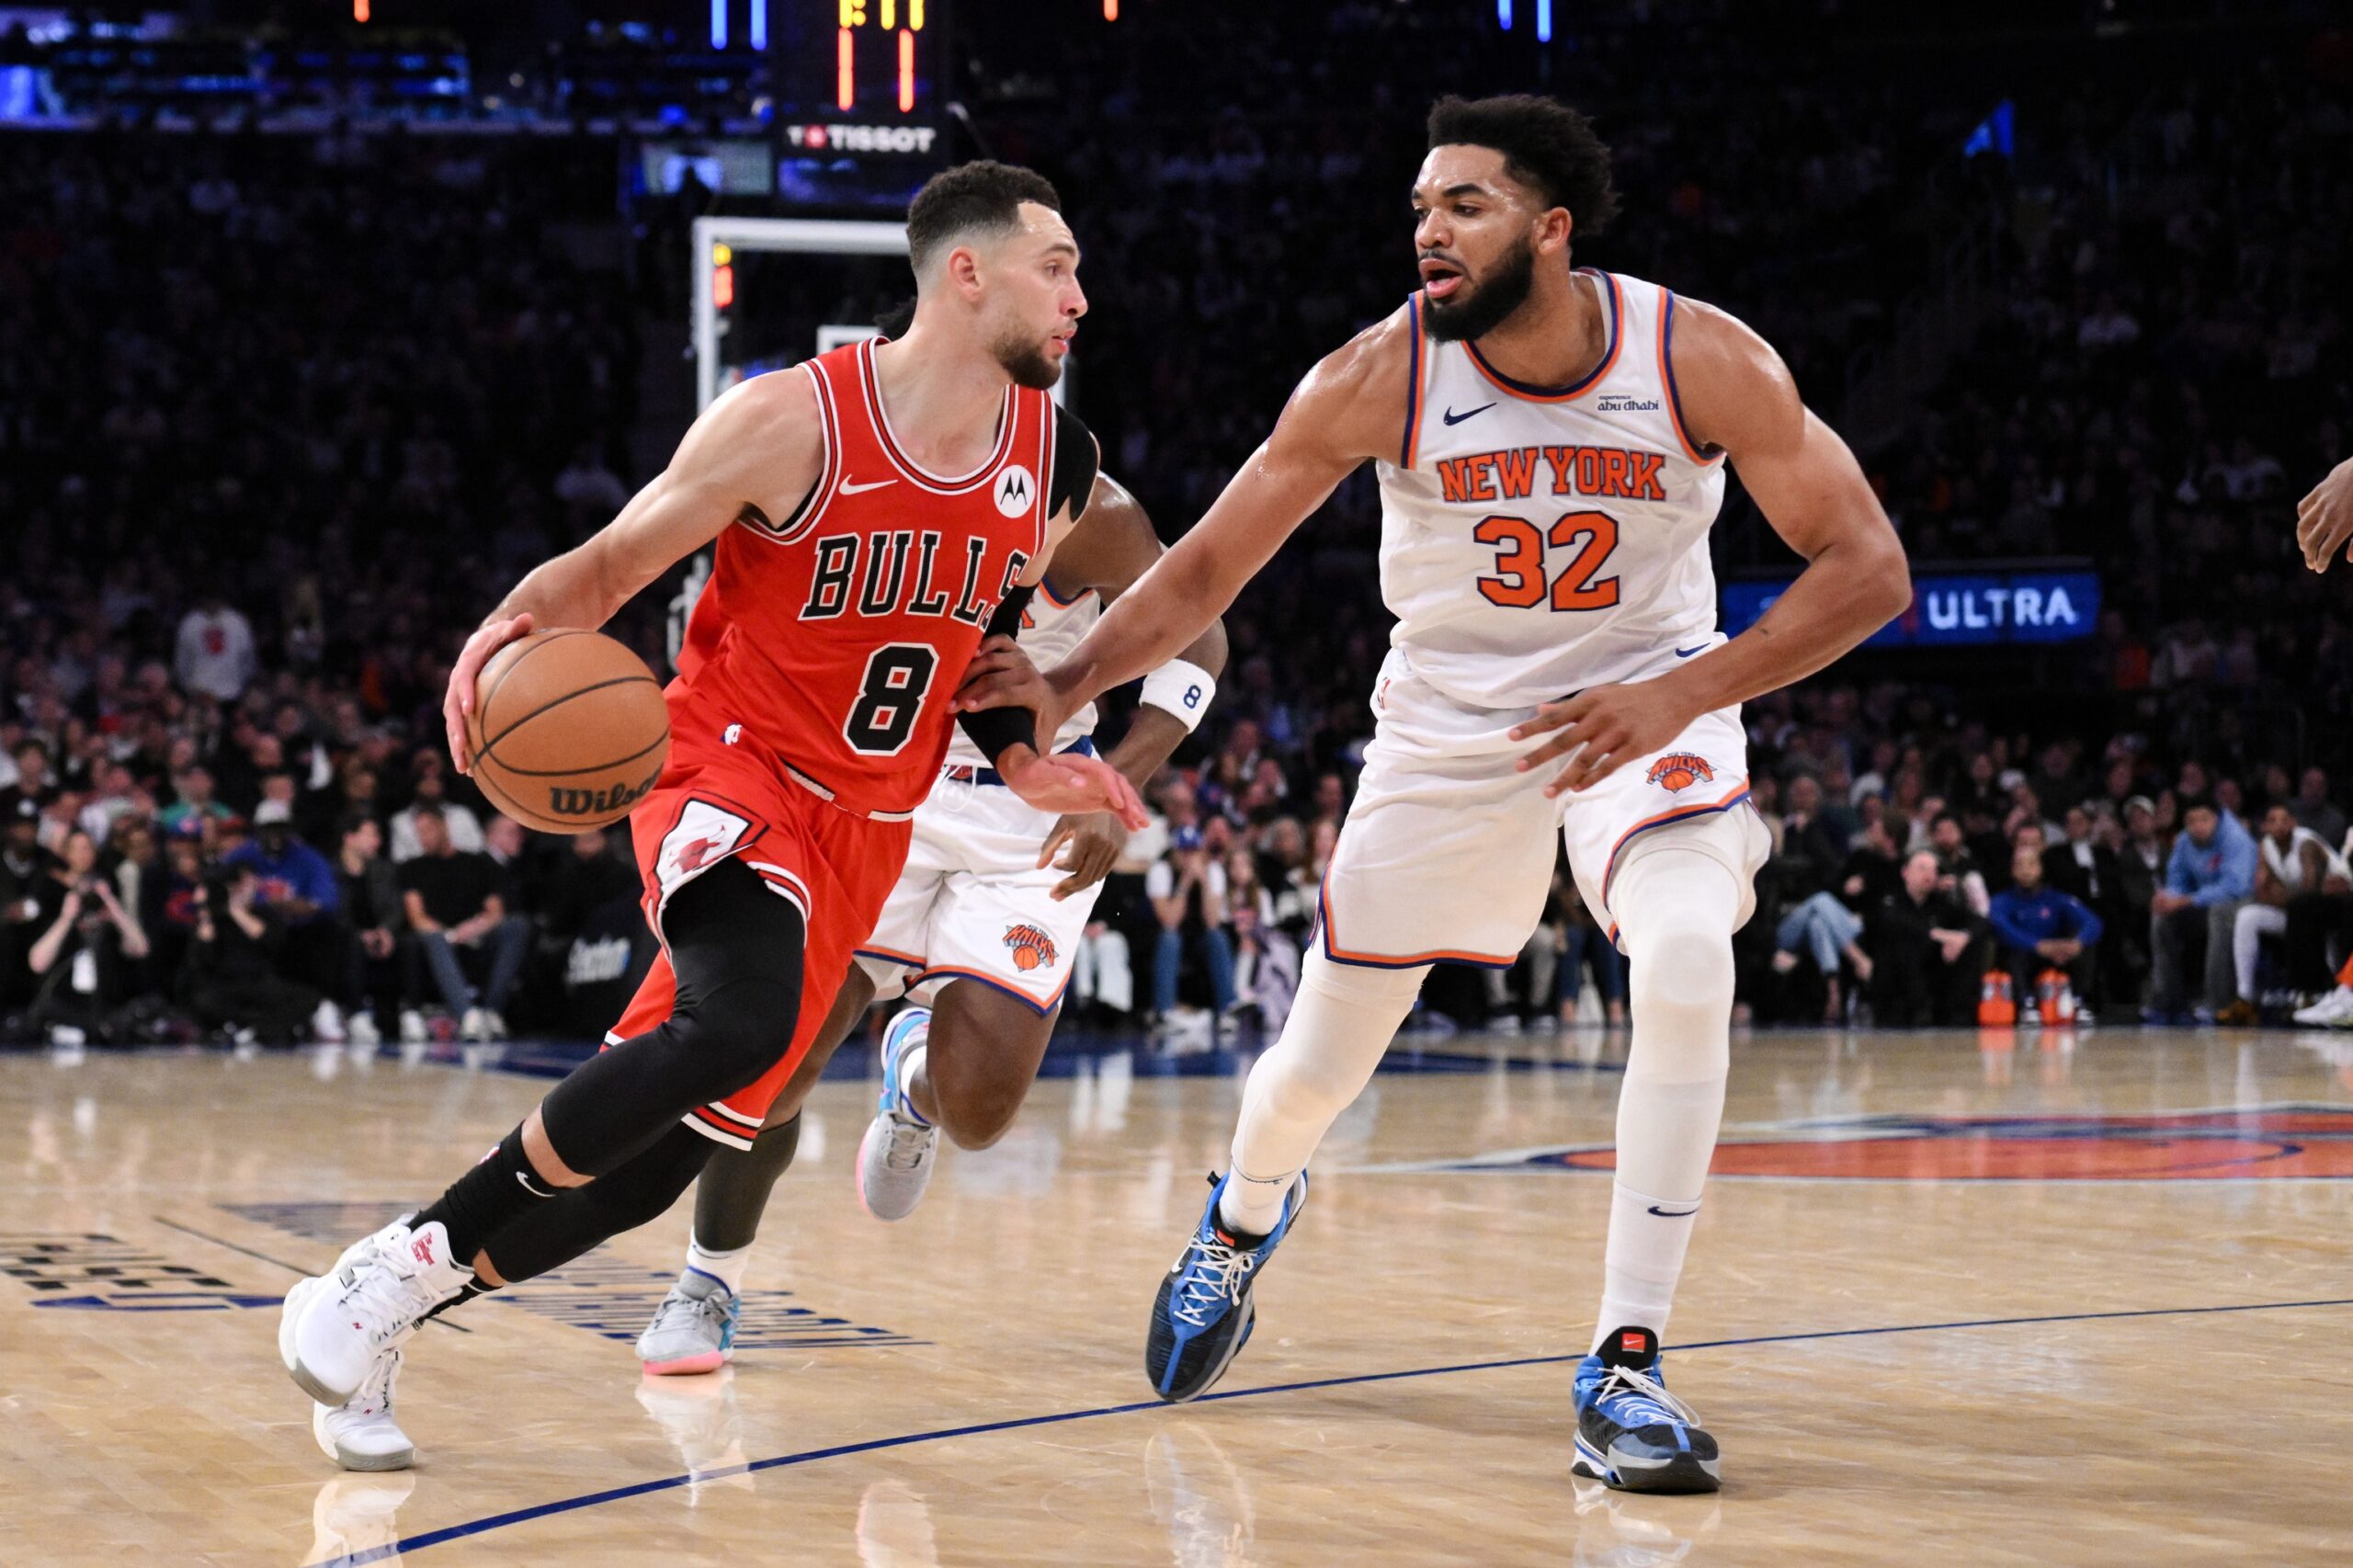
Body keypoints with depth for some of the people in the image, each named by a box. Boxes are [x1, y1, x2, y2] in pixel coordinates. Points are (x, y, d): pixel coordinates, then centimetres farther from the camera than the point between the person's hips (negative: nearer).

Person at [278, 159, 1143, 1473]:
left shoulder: (1053, 461, 1)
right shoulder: (793, 421, -16)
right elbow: (612, 563, -8)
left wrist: (1023, 763, 3)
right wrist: (517, 621, -29)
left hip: (864, 825, 6)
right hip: (734, 767, -6)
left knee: (661, 1154, 1)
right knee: (738, 1018, -36)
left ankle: (387, 1314, 21)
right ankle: (403, 1259, -19)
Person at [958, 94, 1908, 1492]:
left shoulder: (1702, 362, -22)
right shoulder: (1378, 377, -20)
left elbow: (1867, 567, -18)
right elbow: (1209, 567, -11)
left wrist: (1681, 693, -30)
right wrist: (1066, 683, -25)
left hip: (1644, 705, -1)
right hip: (1449, 721, 1)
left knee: (1686, 972, -29)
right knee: (1325, 1058, 7)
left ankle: (1627, 1365, -17)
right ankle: (1245, 1218, 46)